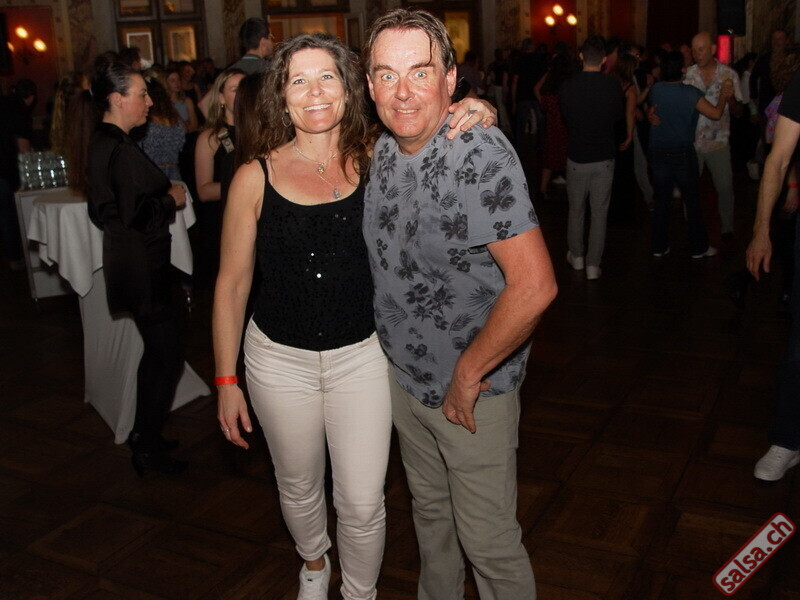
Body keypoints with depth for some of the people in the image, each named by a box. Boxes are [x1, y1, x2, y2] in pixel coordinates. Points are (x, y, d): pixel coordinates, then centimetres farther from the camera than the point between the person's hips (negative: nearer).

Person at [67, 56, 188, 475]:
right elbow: (138, 216, -26)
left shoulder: (99, 144, 11)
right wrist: (171, 200, -9)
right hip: (142, 270, -10)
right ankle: (148, 449, 12)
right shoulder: (121, 150, -21)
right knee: (168, 357, 0)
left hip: (127, 264, 11)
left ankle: (143, 433, 33)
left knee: (156, 352, 21)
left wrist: (161, 196, 13)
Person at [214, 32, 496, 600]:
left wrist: (476, 118, -21)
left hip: (361, 356, 0)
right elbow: (232, 283, -3)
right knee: (299, 488, 22)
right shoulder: (257, 176, -10)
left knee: (363, 503, 6)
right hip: (279, 360, 0)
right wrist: (226, 380, -1)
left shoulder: (375, 160, -8)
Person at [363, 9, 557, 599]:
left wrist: (468, 373, -21)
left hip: (473, 391, -7)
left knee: (488, 540, 8)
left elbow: (534, 285, -31)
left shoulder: (480, 154, -25)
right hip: (403, 375, 7)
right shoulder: (383, 151, -1)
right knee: (429, 509, 26)